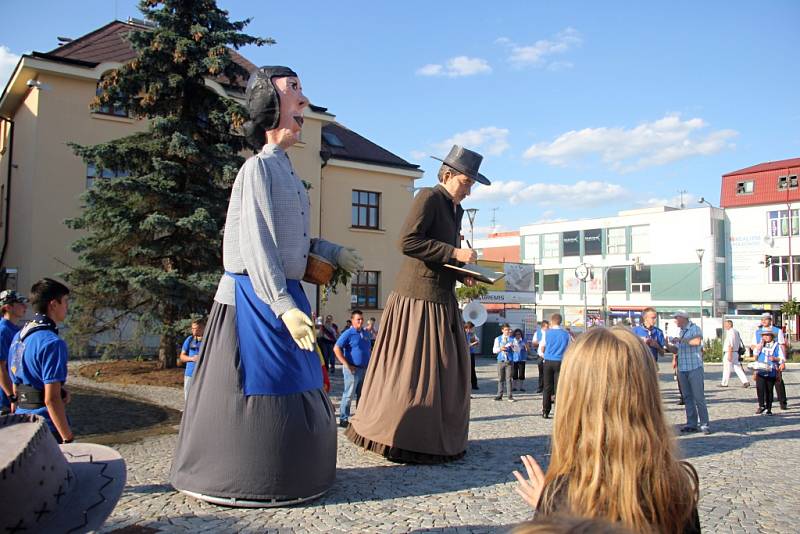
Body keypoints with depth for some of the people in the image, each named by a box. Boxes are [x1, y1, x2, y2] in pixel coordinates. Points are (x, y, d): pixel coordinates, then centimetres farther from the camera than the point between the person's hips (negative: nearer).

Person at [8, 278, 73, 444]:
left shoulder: (18, 337, 10)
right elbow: (51, 399, -22)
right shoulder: (52, 343, -19)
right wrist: (68, 438, -18)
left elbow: (16, 389, 18)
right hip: (47, 428, -9)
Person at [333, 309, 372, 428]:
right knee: (349, 395, -2)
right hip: (353, 369, -7)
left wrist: (370, 363, 12)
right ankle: (343, 419, 7)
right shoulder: (348, 333, -10)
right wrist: (346, 364, -17)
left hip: (365, 369, 7)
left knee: (362, 395, 14)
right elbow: (336, 348, -15)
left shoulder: (366, 333, 11)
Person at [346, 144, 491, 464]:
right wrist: (454, 253, -20)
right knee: (411, 369, -5)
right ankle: (390, 436, 9)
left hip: (442, 300, 9)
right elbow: (408, 241, -22)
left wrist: (462, 275, 6)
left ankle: (437, 439, 22)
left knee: (447, 370, 11)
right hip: (418, 297, -9)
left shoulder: (456, 210, 18)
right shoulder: (428, 197, -9)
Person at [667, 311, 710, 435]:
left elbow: (697, 341, -26)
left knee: (699, 397, -6)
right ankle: (691, 423, 12)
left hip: (695, 368, -7)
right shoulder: (680, 332, 17)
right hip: (682, 369, 7)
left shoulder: (695, 329, -5)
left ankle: (704, 424, -1)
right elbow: (676, 350, 23)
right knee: (687, 397, 8)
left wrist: (681, 339, -19)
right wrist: (667, 344, 6)